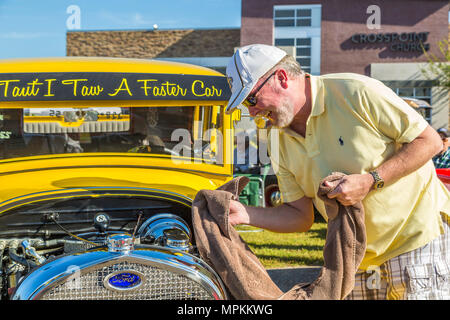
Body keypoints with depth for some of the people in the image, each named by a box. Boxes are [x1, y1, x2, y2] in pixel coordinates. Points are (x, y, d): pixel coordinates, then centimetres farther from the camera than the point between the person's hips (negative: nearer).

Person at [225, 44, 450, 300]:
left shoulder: (356, 92, -16)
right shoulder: (280, 141, 3)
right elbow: (300, 216, 5)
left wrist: (371, 181, -22)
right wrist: (245, 214, -10)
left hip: (419, 238, -5)